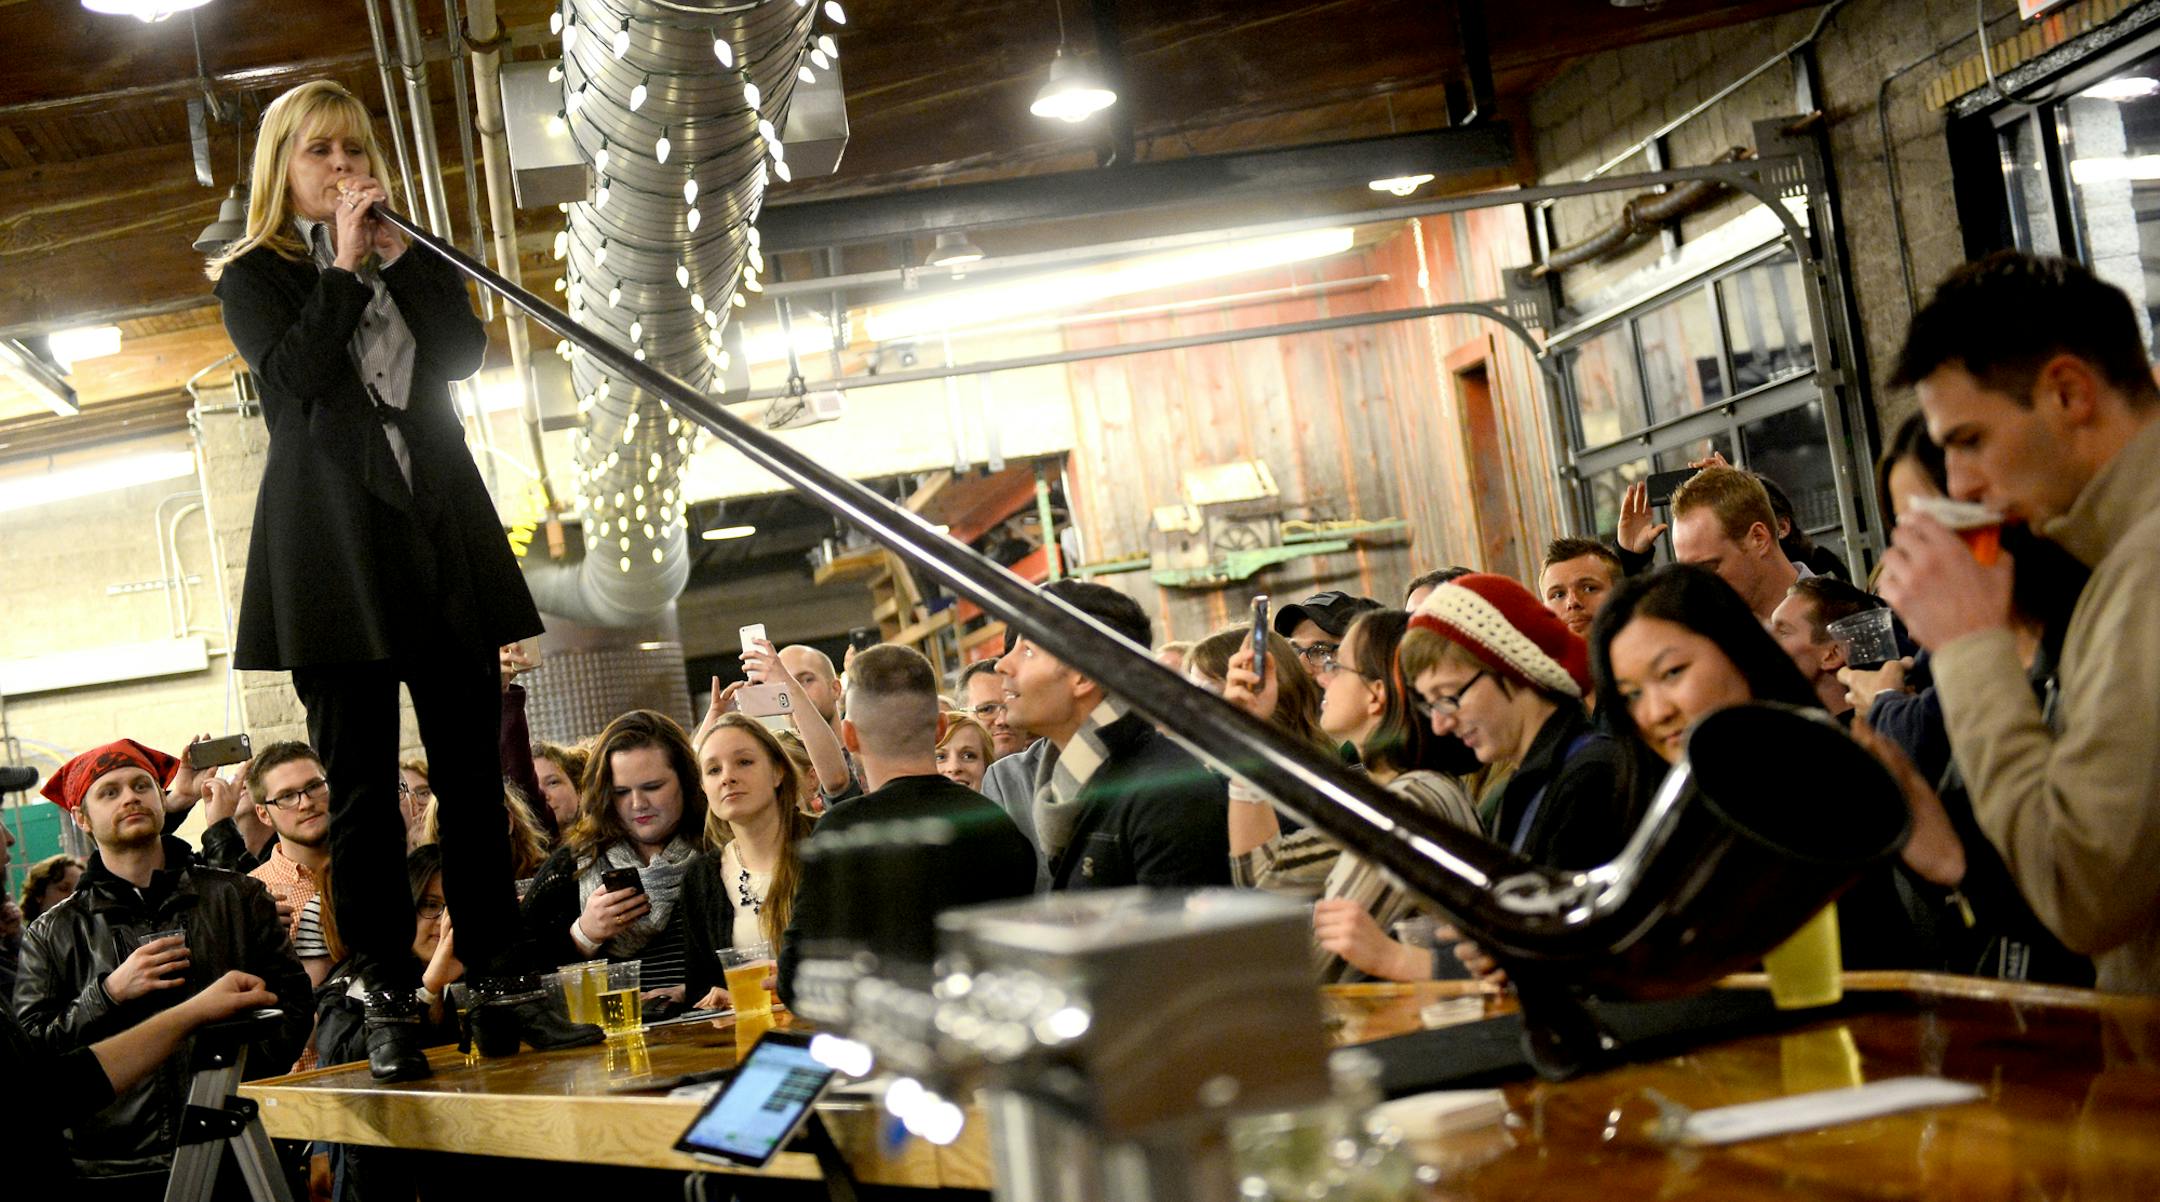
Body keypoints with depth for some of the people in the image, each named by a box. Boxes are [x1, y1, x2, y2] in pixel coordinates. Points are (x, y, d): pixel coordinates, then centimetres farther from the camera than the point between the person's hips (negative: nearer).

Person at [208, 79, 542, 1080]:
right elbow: (295, 375, -10)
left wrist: (396, 254, -5)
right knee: (362, 784, -4)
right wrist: (345, 269, -9)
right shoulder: (255, 275, 9)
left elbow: (465, 350, 1)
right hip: (333, 542, -3)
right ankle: (388, 999, -2)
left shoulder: (411, 259, 19)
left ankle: (501, 972, 4)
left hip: (442, 531, 3)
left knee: (472, 769, 0)